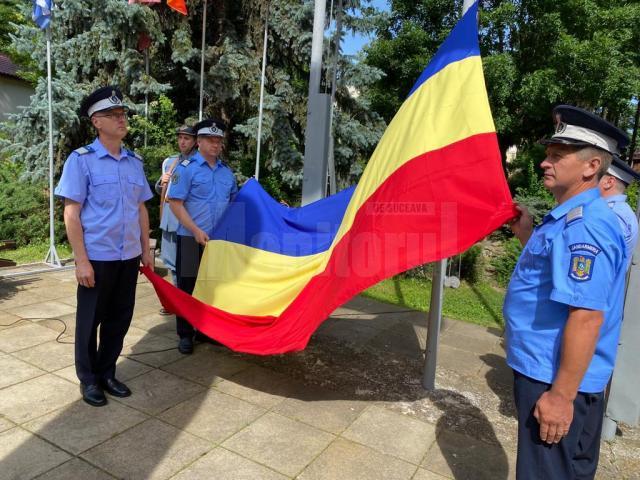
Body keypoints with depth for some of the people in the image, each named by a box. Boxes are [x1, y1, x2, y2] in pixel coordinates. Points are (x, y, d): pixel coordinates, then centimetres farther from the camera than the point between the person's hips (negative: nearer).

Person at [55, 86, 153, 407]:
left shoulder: (135, 161, 9)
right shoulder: (81, 159, -6)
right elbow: (71, 213, -9)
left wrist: (145, 249, 11)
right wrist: (81, 260, -13)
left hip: (129, 256, 5)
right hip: (97, 257, -5)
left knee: (120, 319, 14)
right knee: (90, 320, 9)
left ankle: (107, 373, 31)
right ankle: (88, 380, 27)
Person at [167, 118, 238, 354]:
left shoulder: (226, 171, 11)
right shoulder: (186, 168, -6)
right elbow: (175, 203, -11)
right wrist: (196, 231, -18)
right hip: (192, 239, -5)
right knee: (188, 287, 5)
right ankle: (185, 335, 17)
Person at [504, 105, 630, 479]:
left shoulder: (584, 225, -24)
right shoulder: (568, 217, 9)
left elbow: (587, 316, -28)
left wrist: (562, 394, -24)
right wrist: (527, 234, 11)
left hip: (556, 380, -10)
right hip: (544, 370, 10)